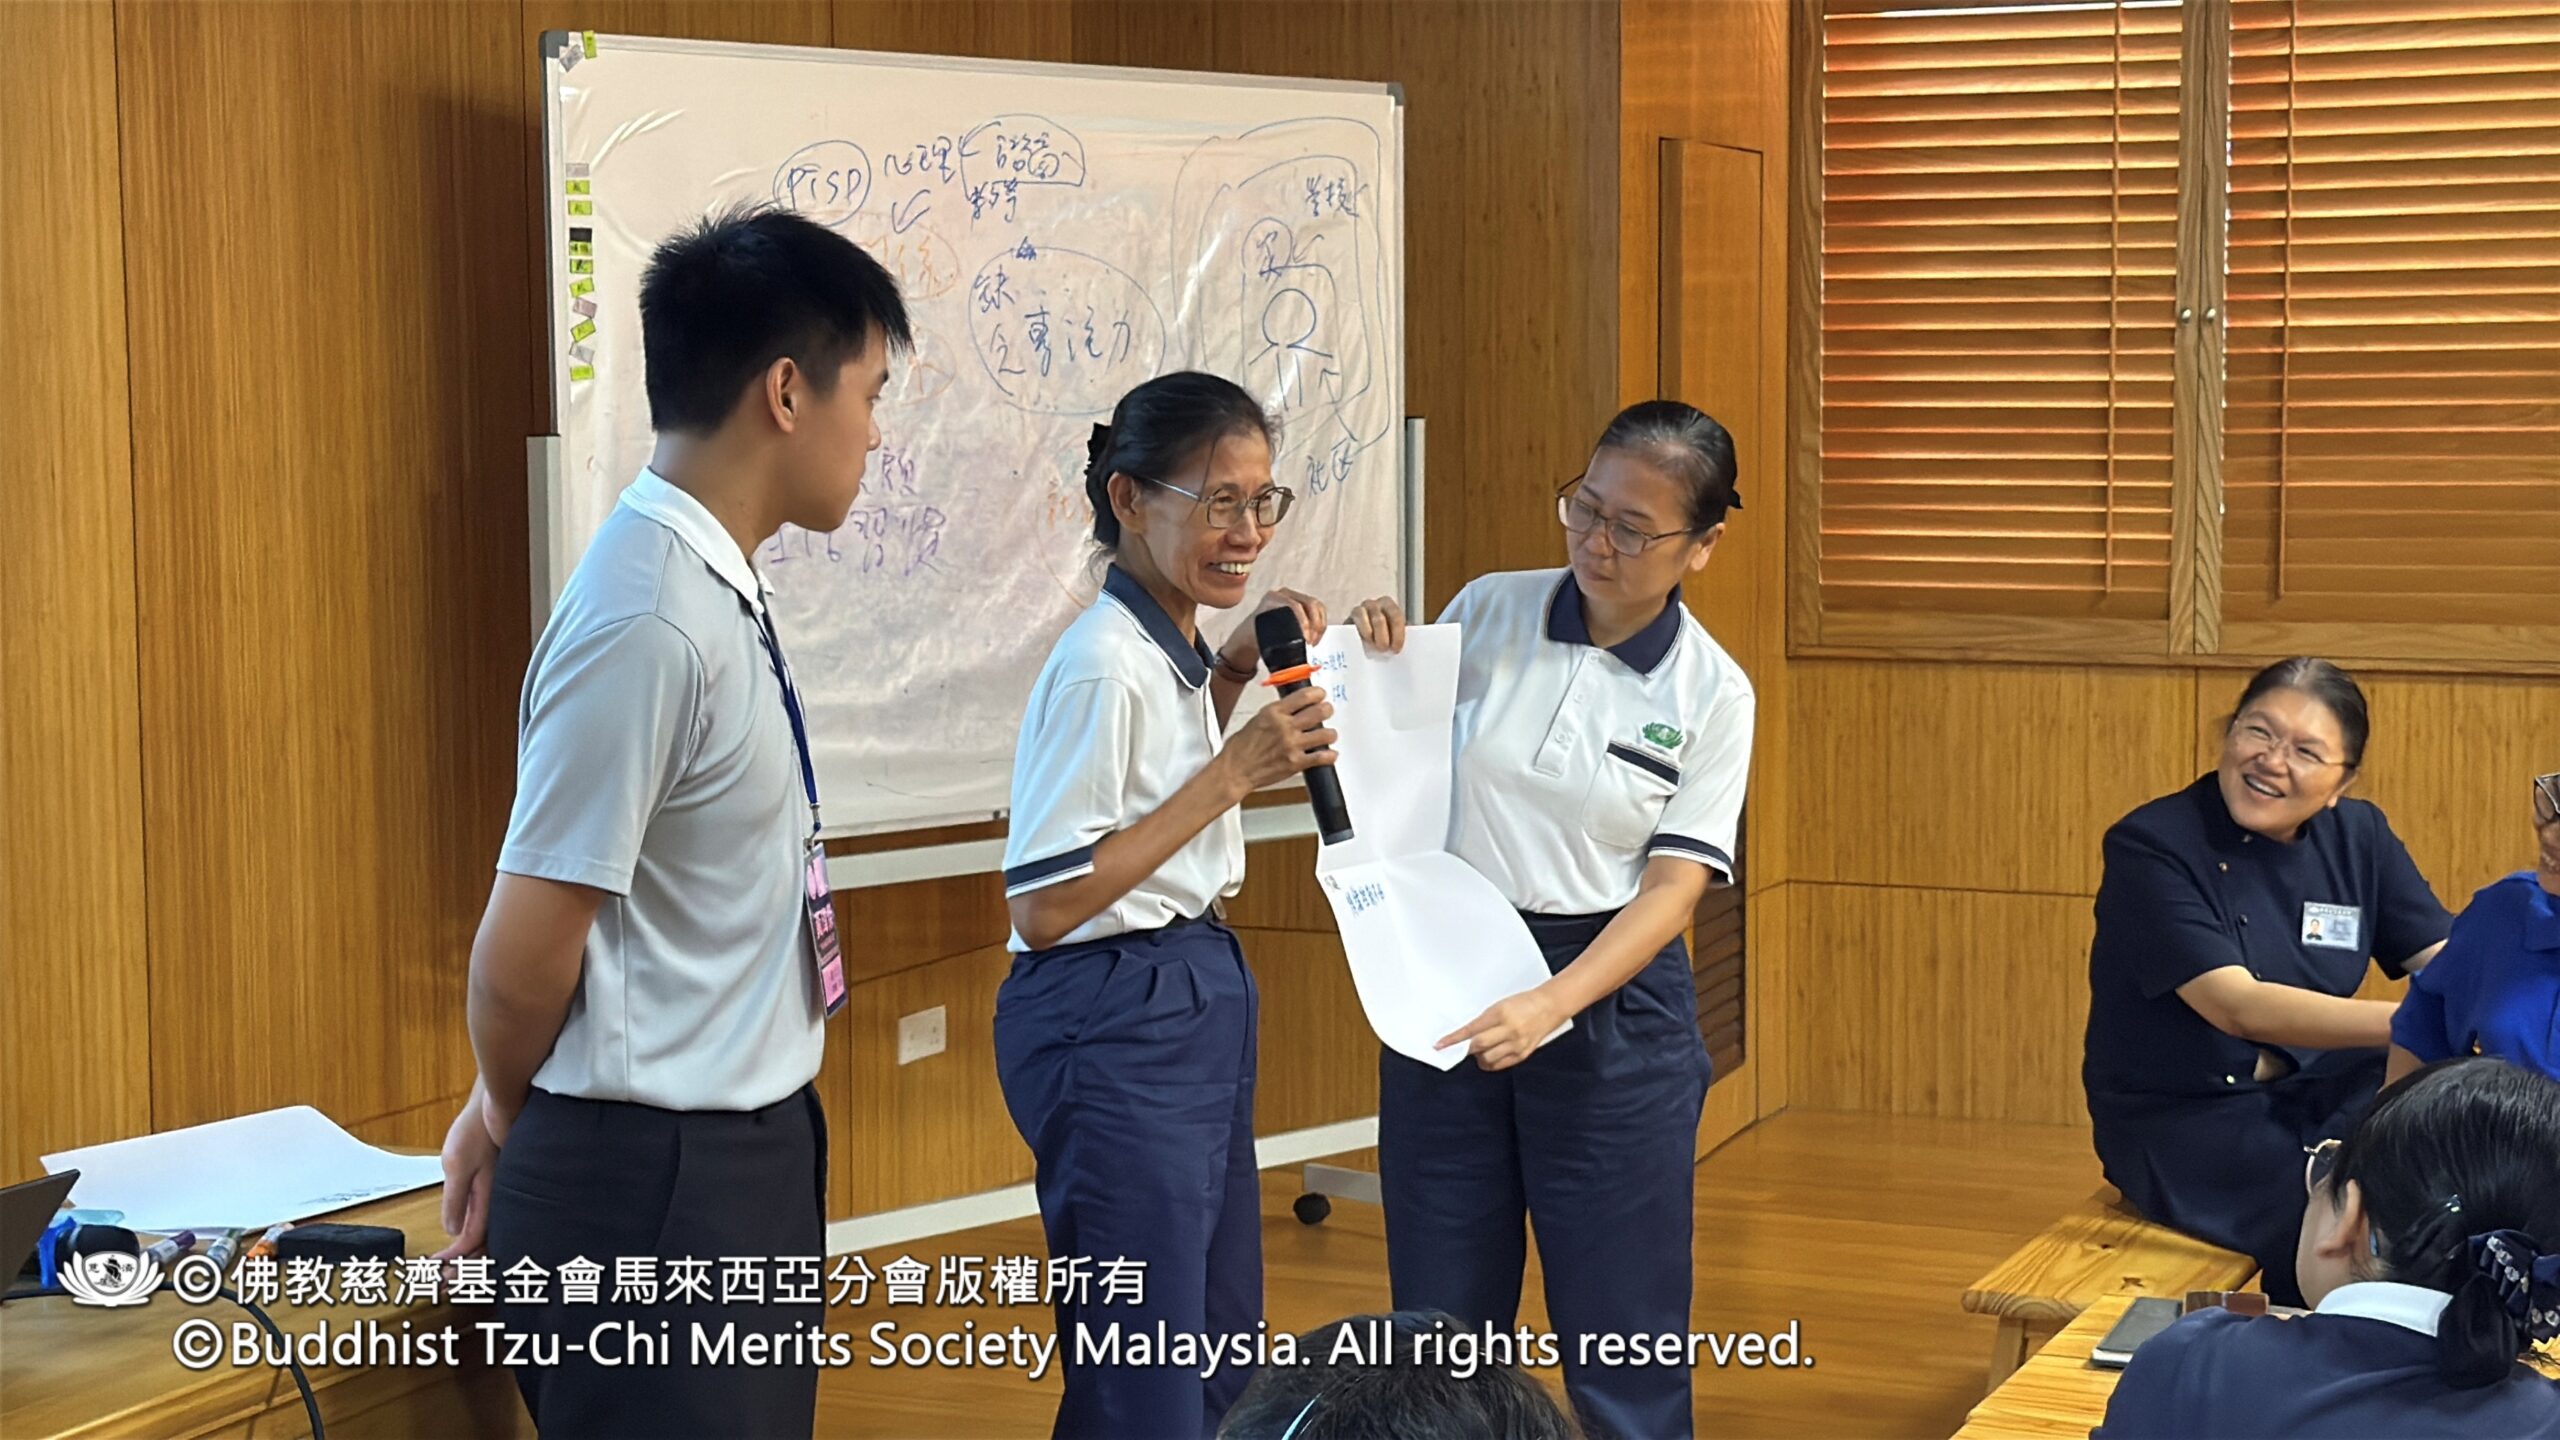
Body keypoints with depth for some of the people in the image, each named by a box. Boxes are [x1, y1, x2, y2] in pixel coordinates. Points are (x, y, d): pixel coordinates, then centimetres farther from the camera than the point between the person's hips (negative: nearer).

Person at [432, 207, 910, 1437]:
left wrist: (511, 1117, 20)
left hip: (743, 1161, 9)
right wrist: (505, 1119, 0)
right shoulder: (650, 622, -24)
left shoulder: (715, 591, 5)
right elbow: (525, 953, -18)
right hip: (658, 1188, -9)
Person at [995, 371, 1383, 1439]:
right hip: (1114, 1021, -10)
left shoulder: (1176, 649, 7)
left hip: (1201, 999, 10)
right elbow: (1044, 909, -22)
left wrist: (1233, 676, 11)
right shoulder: (1103, 665, -20)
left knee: (1224, 1354, 18)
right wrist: (1233, 772, -22)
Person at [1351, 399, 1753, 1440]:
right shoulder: (1489, 614, 0)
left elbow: (1673, 886, -10)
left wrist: (1549, 1006, -23)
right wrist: (1374, 660, -10)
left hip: (1612, 994, -2)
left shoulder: (1711, 692, -6)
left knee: (1619, 1330, 4)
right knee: (1442, 1316, 9)